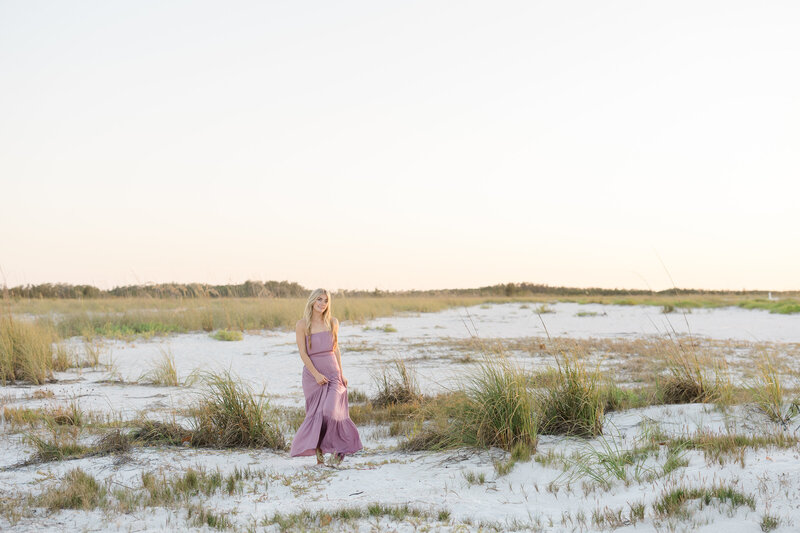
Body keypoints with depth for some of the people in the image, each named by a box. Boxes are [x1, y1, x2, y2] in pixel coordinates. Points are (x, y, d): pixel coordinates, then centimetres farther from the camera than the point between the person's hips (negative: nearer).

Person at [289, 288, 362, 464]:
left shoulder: (333, 322, 6)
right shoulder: (302, 324, -5)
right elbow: (303, 353, -7)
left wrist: (341, 374, 9)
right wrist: (316, 374, -16)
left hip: (332, 372, 1)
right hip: (312, 373, -1)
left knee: (330, 410, -15)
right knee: (316, 413, 1)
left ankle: (339, 445, 4)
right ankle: (318, 452, 11)